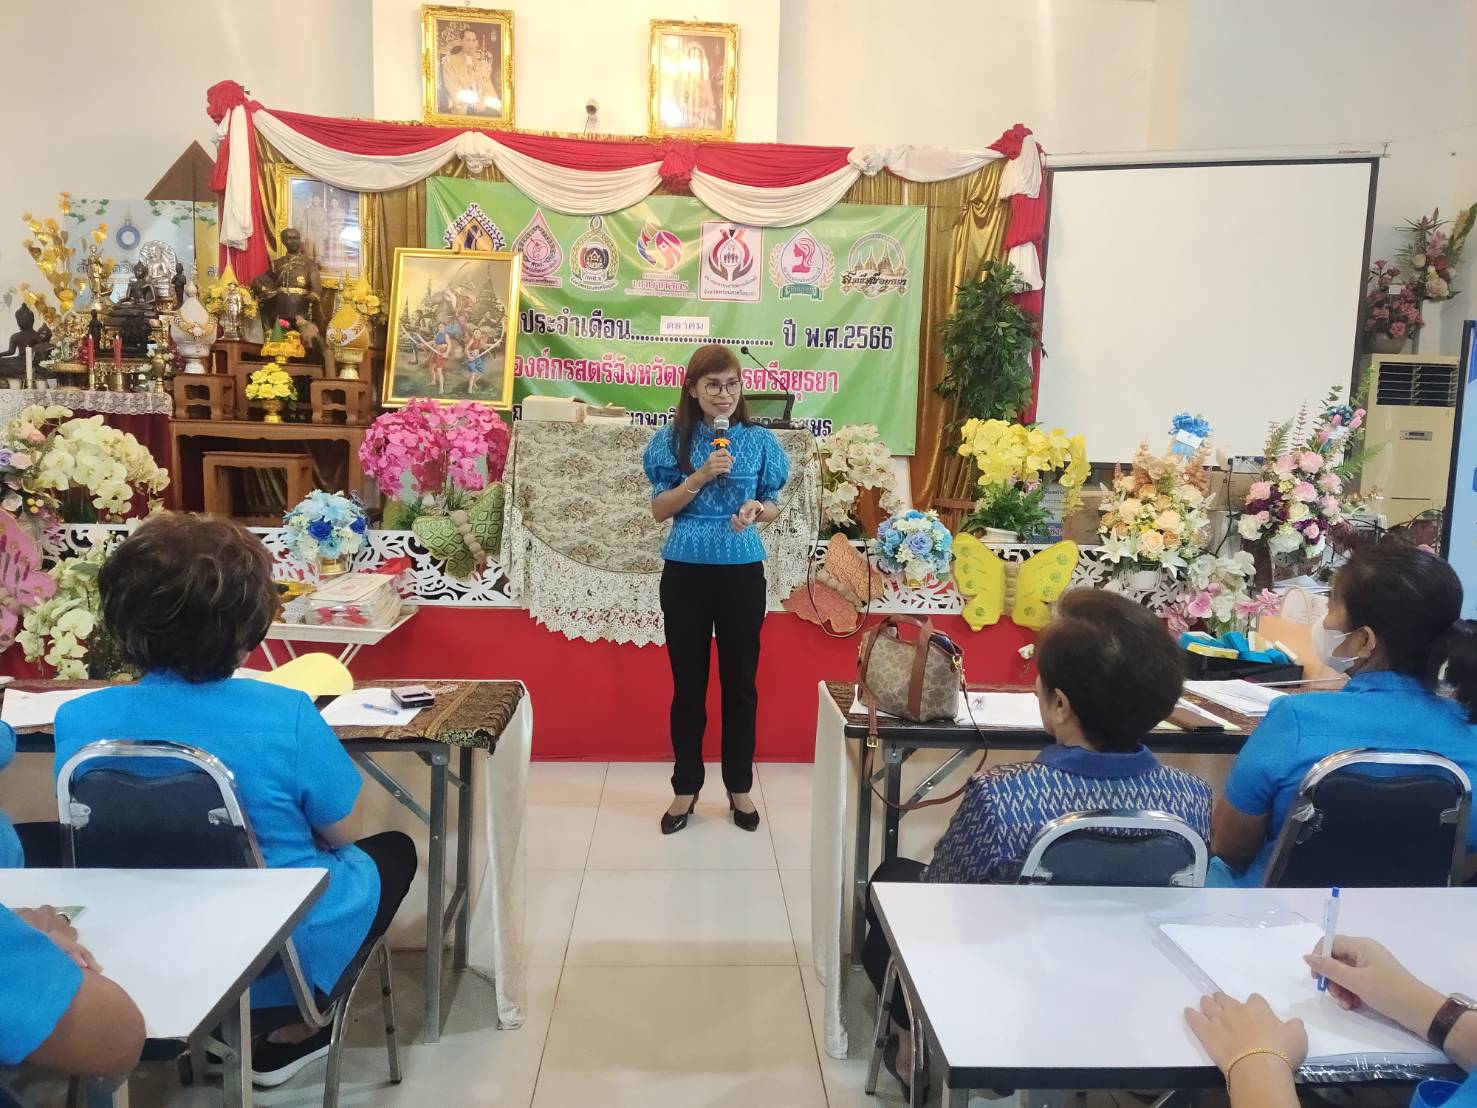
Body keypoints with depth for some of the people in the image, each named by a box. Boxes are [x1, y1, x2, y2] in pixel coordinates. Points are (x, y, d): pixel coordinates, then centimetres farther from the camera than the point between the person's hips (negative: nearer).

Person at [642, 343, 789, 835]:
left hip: (742, 571, 1)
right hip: (686, 571, 0)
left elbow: (773, 507, 8)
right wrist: (701, 476, -15)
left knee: (740, 681, 8)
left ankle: (739, 787, 23)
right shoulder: (673, 439, 0)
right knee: (688, 683, 8)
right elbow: (659, 509, -2)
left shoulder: (760, 440, 2)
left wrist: (757, 508, -14)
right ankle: (685, 788, 21)